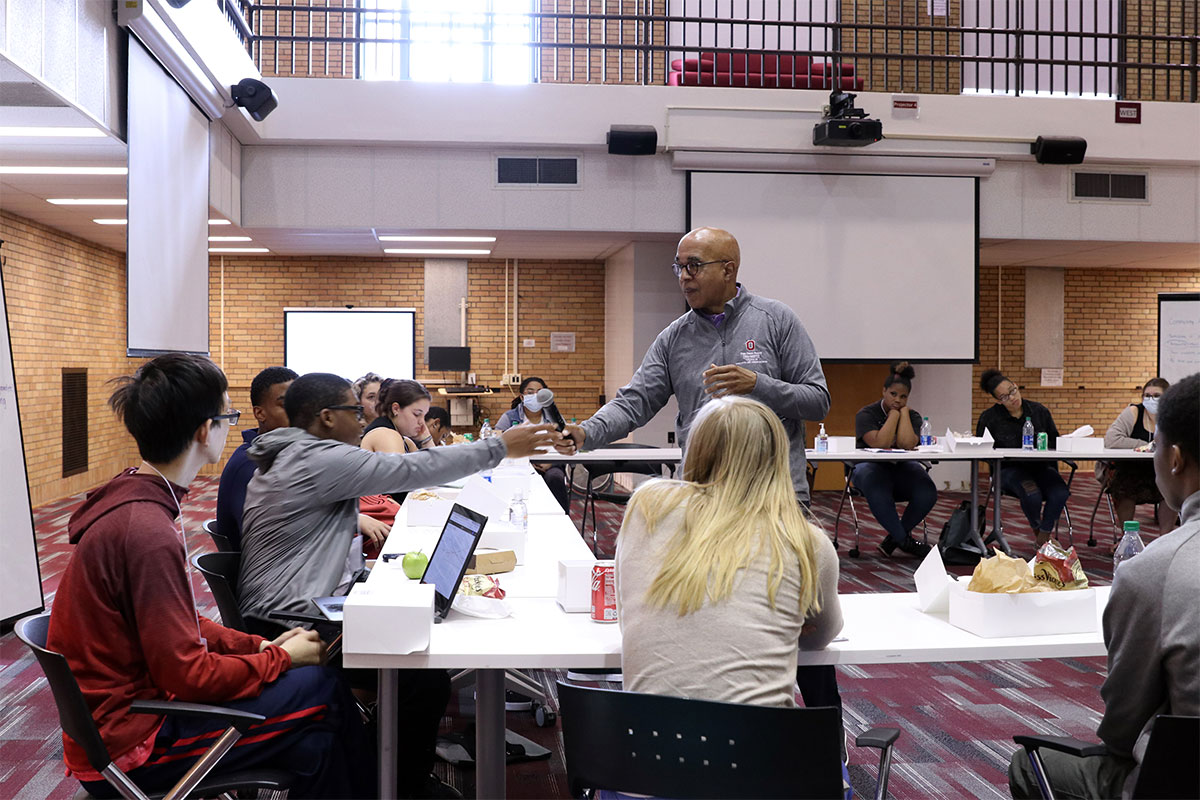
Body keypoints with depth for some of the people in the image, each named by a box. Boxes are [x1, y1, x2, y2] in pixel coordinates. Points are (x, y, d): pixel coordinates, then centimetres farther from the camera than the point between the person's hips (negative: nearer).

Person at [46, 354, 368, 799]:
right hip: (131, 742, -9)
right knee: (321, 688, -10)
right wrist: (280, 658, -9)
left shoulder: (131, 499, 5)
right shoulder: (147, 532, -26)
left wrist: (259, 645, 5)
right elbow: (187, 674, -22)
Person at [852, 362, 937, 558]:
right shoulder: (866, 414, -4)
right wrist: (894, 413, -12)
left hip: (902, 468, 4)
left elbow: (907, 444, -16)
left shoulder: (912, 416, 6)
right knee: (879, 493, -39)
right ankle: (905, 541, -19)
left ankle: (894, 538, -7)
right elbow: (880, 443, -21)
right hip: (870, 467, -3)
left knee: (927, 492, -28)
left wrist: (903, 410, -8)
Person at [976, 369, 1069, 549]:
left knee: (1060, 493, -29)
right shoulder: (989, 418, 1)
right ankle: (1037, 530, -1)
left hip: (1040, 466, 3)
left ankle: (1043, 538, -8)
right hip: (1010, 469, -3)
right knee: (1032, 494, -34)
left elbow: (1056, 442, 16)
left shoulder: (1039, 411, 8)